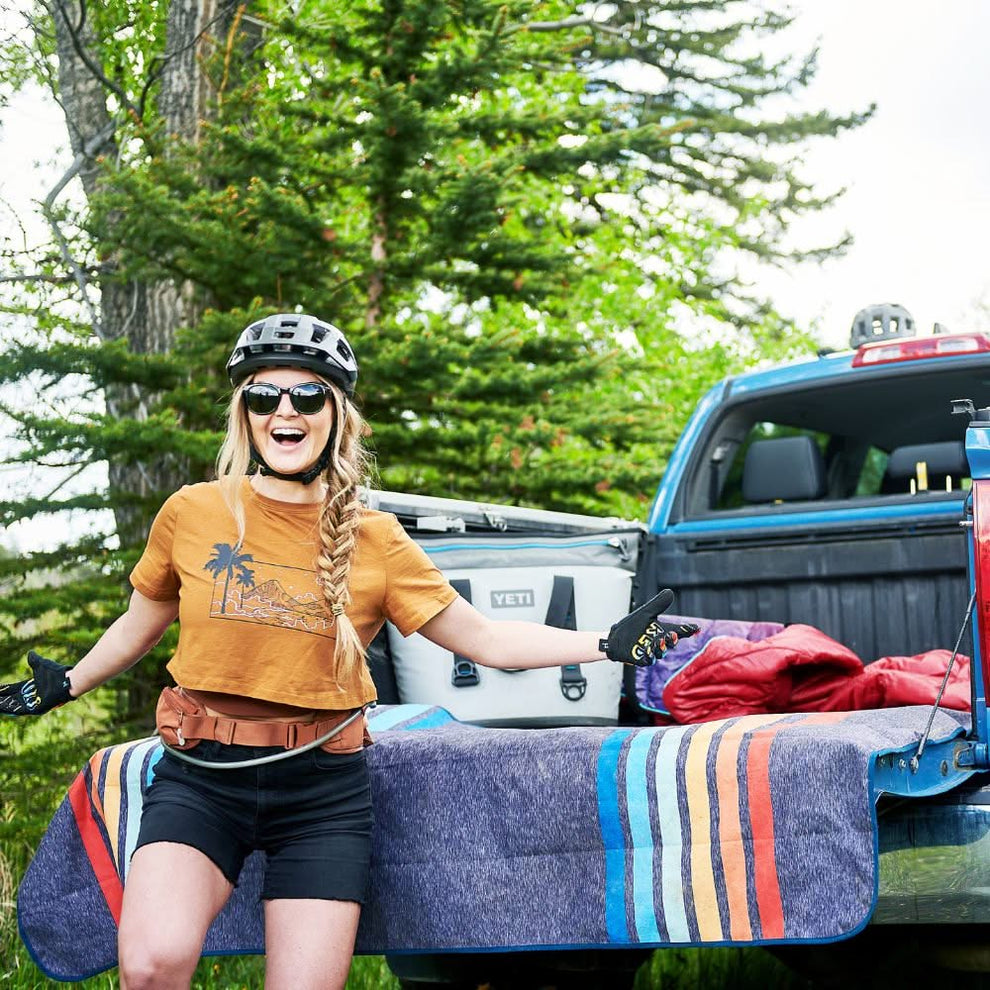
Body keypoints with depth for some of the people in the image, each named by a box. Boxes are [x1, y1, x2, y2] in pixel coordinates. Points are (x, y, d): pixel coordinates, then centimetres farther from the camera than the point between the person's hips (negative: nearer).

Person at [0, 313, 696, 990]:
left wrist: (611, 646, -2)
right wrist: (67, 684, 30)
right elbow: (142, 623, 20)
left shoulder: (375, 541, 1)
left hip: (322, 791, 1)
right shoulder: (192, 513, 1)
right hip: (201, 779, -1)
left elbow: (486, 639, 5)